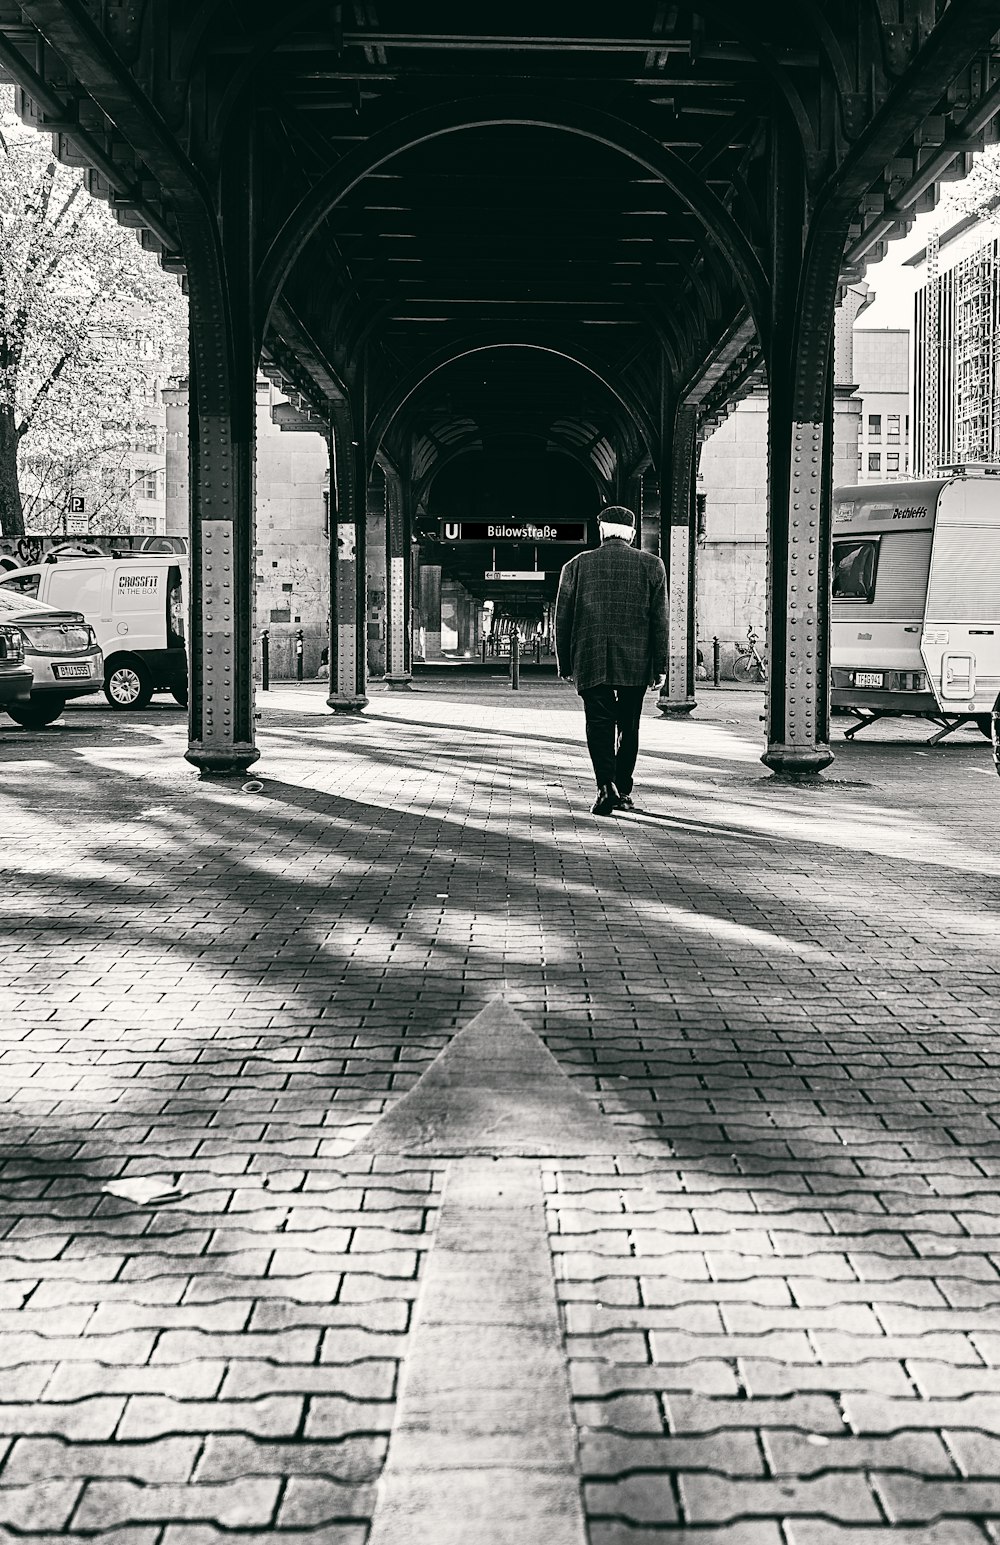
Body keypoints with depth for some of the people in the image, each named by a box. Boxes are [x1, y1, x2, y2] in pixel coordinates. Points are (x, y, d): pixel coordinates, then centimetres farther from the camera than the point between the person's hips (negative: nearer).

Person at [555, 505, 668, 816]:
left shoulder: (577, 565, 4)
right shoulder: (651, 566, 4)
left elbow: (562, 620, 6)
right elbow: (659, 620, 2)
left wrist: (565, 665, 14)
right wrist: (659, 666, 6)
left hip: (591, 662, -1)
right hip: (636, 663, 1)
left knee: (599, 724, 0)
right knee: (628, 726, 13)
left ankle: (607, 785, -17)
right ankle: (623, 790, 17)